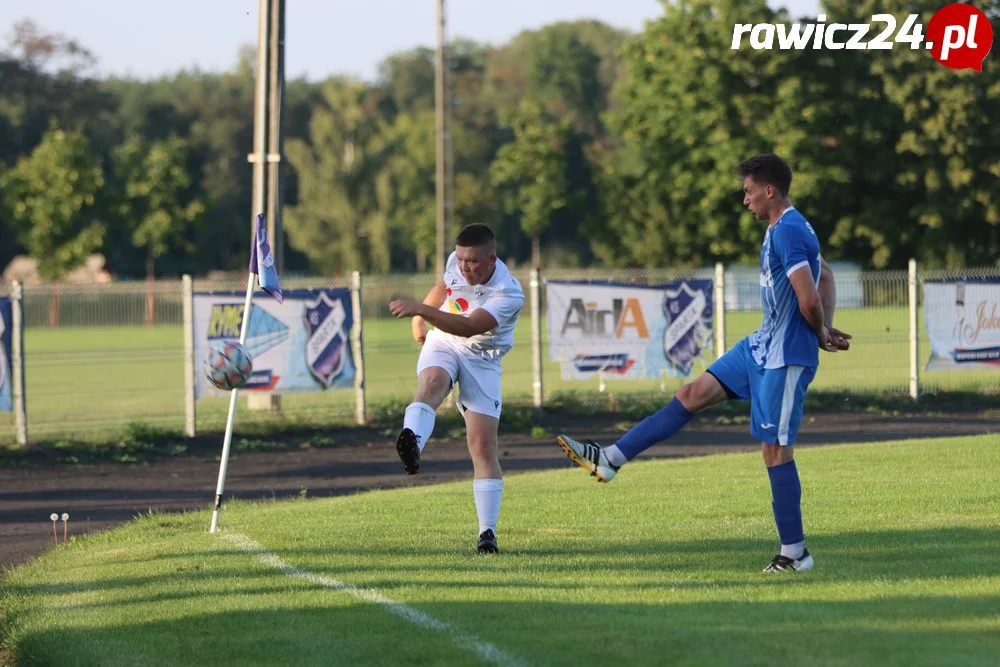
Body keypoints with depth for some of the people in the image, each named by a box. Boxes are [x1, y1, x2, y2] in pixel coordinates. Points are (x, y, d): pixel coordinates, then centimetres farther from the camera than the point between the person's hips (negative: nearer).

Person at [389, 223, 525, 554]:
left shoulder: (508, 294, -26)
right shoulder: (455, 263, -9)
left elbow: (468, 327, -39)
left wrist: (421, 310, -49)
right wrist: (420, 321, 27)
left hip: (481, 361, -2)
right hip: (442, 343, 2)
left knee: (483, 444, -11)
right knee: (432, 383, -35)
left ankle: (488, 530, -5)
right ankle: (411, 445, -66)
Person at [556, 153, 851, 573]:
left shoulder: (789, 232, -21)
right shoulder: (782, 228, 12)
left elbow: (809, 300, -28)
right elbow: (825, 276, 26)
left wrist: (821, 336, -8)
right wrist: (826, 331, 14)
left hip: (785, 357, -10)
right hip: (762, 346, 10)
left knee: (775, 449, -4)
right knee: (694, 394, 8)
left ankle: (795, 553, 4)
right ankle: (610, 460, 10)